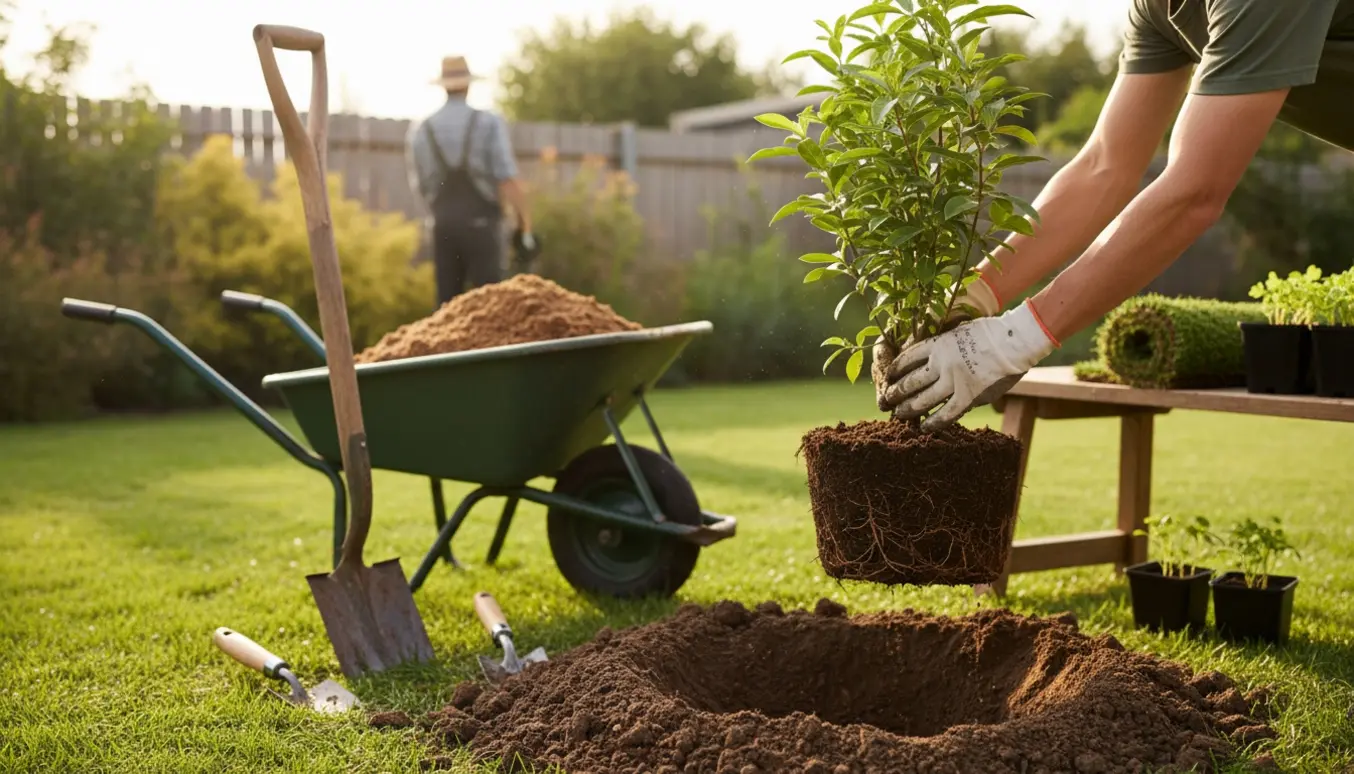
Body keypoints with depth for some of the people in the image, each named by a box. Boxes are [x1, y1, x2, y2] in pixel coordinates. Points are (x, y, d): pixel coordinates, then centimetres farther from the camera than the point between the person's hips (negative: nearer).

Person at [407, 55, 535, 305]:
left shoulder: (421, 130, 4)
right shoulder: (489, 123, -6)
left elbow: (419, 185, 10)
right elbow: (507, 179, -12)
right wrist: (525, 221, -4)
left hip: (443, 224, 3)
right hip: (480, 222, -3)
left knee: (447, 303, 9)